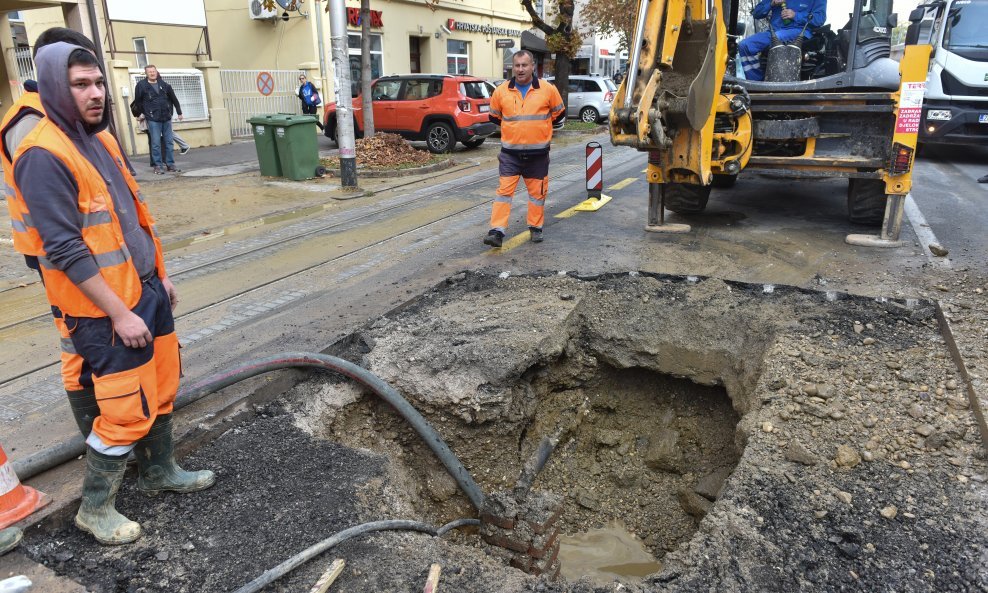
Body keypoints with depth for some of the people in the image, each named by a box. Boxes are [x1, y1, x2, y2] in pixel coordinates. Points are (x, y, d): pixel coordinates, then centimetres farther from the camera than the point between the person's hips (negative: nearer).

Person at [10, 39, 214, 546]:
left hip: (145, 290, 9)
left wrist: (159, 275, 20)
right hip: (107, 310, -9)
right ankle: (95, 508, 20)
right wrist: (119, 314, -20)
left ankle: (160, 472, 38)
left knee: (161, 390, 18)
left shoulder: (101, 138, 10)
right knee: (126, 412, -1)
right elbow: (66, 250, -21)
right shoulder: (44, 156, -18)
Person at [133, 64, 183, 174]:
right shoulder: (141, 85, 0)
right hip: (153, 119, -3)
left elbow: (173, 99, 15)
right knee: (156, 143, -4)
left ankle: (170, 164, 12)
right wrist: (141, 113, 9)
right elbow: (137, 101, 7)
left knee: (169, 142, 5)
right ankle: (158, 165, 2)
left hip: (166, 118, 3)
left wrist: (179, 112, 15)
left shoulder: (164, 85, 9)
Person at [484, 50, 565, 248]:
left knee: (537, 192, 9)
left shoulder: (548, 89, -3)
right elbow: (494, 116, 16)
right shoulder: (501, 91, 0)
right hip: (510, 153, 0)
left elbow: (559, 113, 11)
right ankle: (497, 231, -6)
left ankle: (536, 228, 24)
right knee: (504, 191, -5)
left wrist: (540, 126, 13)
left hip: (538, 154, 0)